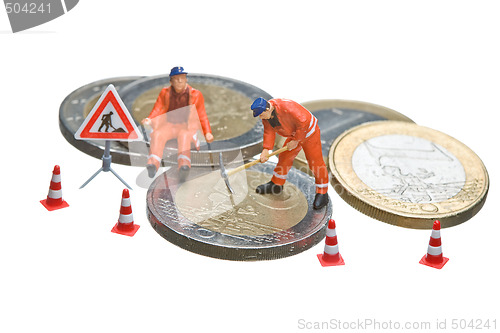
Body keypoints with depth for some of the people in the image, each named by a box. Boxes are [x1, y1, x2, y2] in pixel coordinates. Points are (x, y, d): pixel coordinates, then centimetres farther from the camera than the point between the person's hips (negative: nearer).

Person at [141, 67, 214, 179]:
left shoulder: (195, 95, 3)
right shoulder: (165, 93, 7)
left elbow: (202, 116, 5)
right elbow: (157, 110, 4)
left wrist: (207, 133, -11)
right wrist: (149, 120, -18)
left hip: (187, 127, -2)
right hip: (169, 126, 2)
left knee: (184, 136, -37)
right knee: (157, 134, -30)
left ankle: (184, 165, -59)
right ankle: (152, 164, -47)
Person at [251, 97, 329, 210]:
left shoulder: (287, 108, -37)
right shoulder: (266, 114, -11)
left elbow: (303, 123, -31)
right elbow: (269, 131, -3)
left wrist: (295, 141, -23)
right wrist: (266, 150, -12)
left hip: (309, 132, -8)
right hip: (294, 134, 8)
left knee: (315, 162, -4)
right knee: (284, 158, 14)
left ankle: (322, 194, 6)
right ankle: (276, 184, 32)